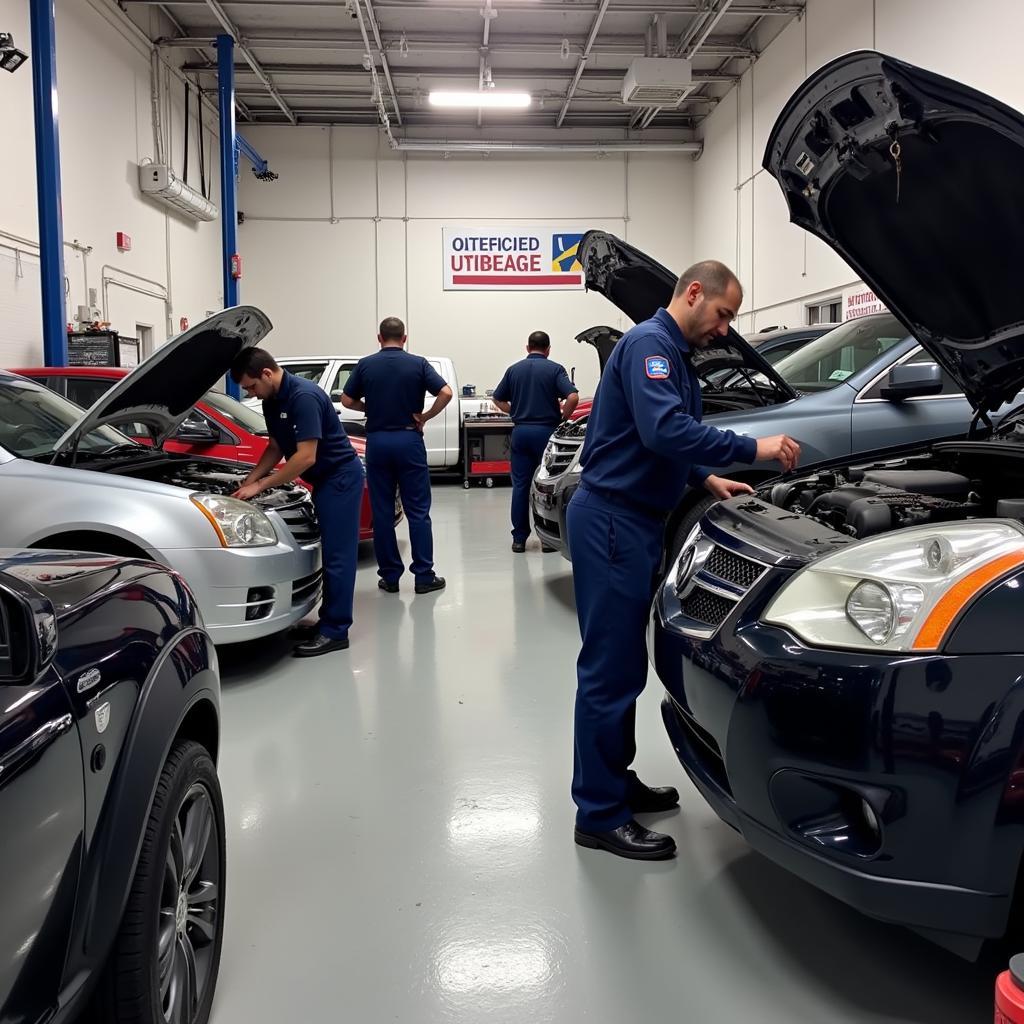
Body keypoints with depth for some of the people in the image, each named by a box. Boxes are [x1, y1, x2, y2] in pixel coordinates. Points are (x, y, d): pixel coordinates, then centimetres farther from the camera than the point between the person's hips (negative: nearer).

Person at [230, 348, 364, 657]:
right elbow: (276, 448, 17)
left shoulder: (304, 396, -24)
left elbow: (306, 457, -26)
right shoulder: (272, 402, 6)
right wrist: (249, 480, 5)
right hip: (324, 480, 9)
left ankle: (335, 631, -3)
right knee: (327, 551, 11)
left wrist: (260, 486, -20)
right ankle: (329, 620, 18)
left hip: (341, 477, -9)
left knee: (336, 554, -7)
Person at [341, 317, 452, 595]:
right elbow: (446, 393, -11)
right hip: (409, 440, -1)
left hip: (377, 441, 1)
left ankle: (390, 576, 9)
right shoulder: (418, 364, -1)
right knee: (417, 510, 3)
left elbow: (347, 401, 6)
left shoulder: (365, 365, 3)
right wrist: (424, 417, -1)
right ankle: (424, 576, 3)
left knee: (382, 512, 6)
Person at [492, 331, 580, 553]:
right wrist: (563, 418, -1)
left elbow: (498, 399, 14)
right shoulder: (554, 369, -3)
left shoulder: (514, 369, 9)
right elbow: (573, 397, -14)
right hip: (546, 431, -3)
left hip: (521, 431, 3)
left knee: (520, 484, 5)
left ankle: (519, 538, 6)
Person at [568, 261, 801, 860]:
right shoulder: (649, 344, -13)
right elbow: (664, 431, -28)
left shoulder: (675, 355, 21)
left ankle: (615, 782, 29)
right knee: (610, 667, -6)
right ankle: (600, 815, 3)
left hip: (634, 522, 11)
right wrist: (752, 449, -25)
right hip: (612, 521, -11)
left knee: (624, 663, 16)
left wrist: (707, 479, 18)